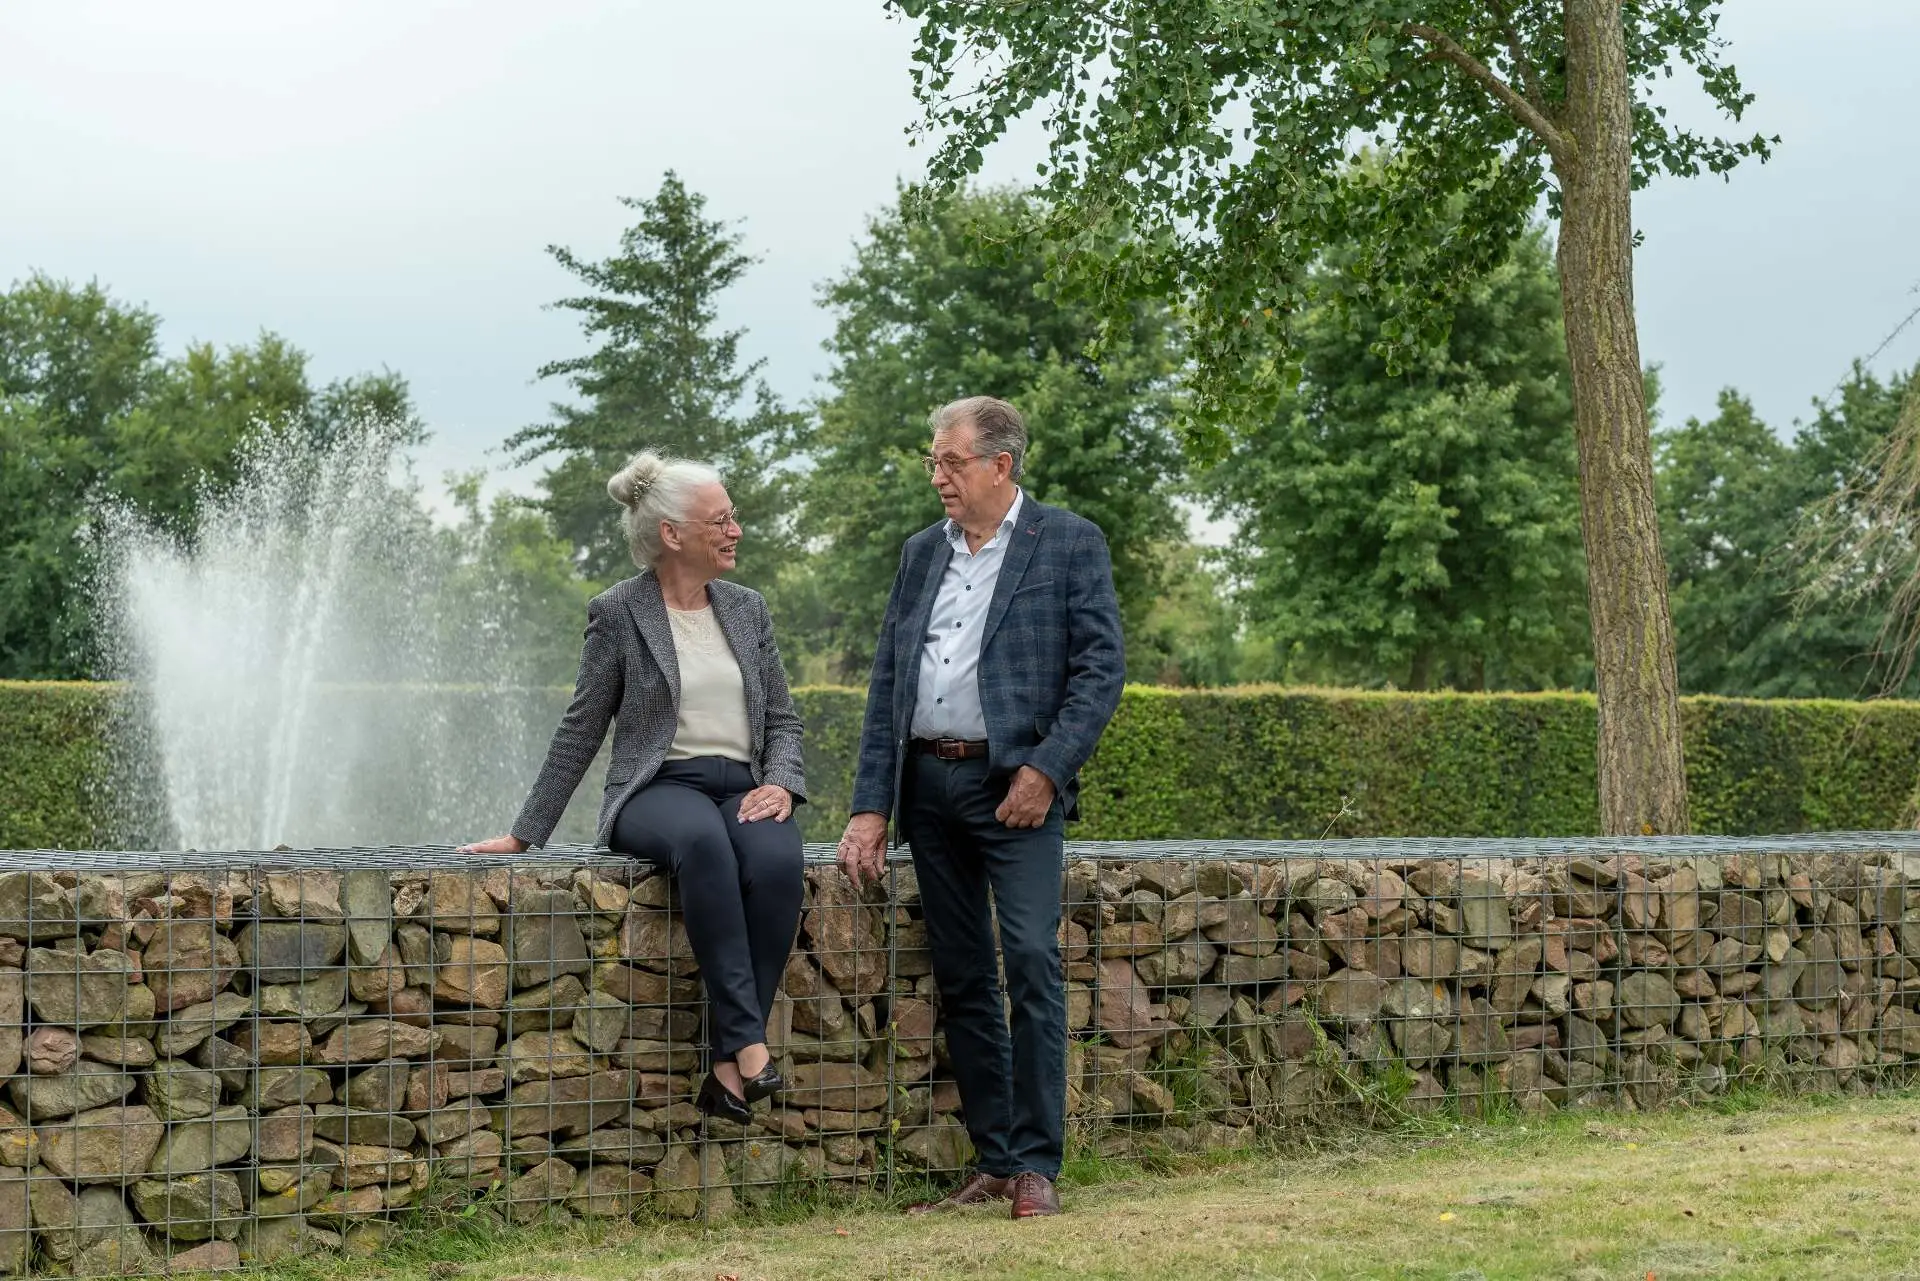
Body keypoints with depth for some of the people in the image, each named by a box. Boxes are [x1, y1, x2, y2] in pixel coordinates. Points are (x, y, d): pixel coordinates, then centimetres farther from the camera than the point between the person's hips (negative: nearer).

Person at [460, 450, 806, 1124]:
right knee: (702, 839, -41)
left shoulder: (746, 607, 15)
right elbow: (580, 733, 6)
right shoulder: (618, 613, 3)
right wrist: (525, 834, 5)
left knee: (776, 860, -35)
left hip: (743, 789, 4)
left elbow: (783, 717, 17)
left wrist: (780, 784, -4)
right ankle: (748, 1040, -44)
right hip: (658, 789, -3)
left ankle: (729, 1067, -34)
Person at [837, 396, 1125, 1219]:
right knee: (962, 982, 7)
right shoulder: (921, 553, 15)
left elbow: (1102, 668, -6)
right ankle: (992, 1163, 14)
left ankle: (1037, 1166, -9)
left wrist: (1045, 771, -15)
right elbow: (886, 684, 14)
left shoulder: (1069, 544, 1)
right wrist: (871, 806, 6)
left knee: (1032, 961, -14)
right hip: (928, 785, 5)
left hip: (1015, 782, -5)